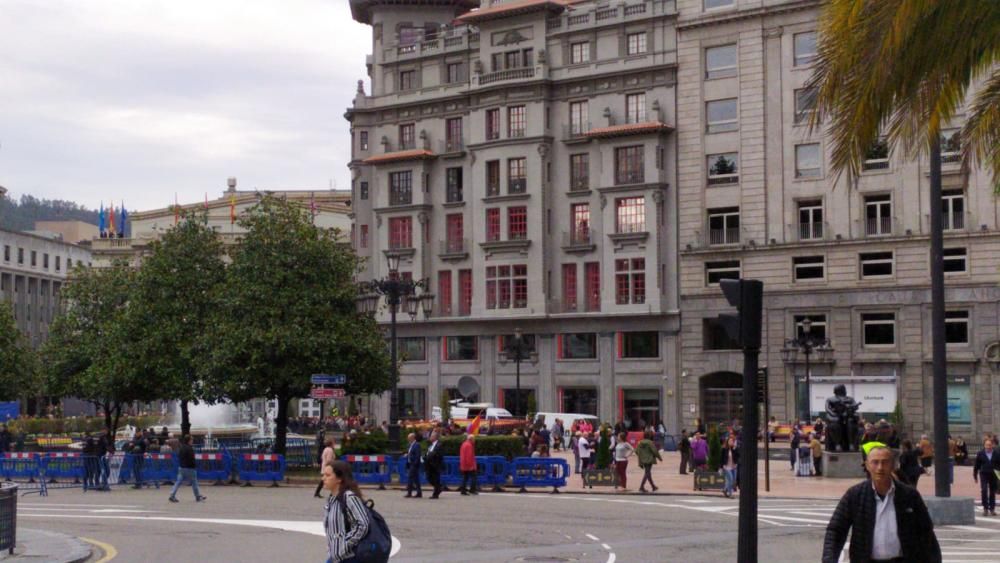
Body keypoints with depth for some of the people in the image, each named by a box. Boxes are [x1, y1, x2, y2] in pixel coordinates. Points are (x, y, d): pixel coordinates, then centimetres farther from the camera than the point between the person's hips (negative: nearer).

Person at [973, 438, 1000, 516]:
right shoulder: (980, 454, 2)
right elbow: (976, 466, 7)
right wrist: (975, 475, 7)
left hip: (993, 475, 1)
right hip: (983, 474, -1)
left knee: (993, 492, 7)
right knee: (984, 490, -13)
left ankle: (992, 509, 16)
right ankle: (985, 508, -5)